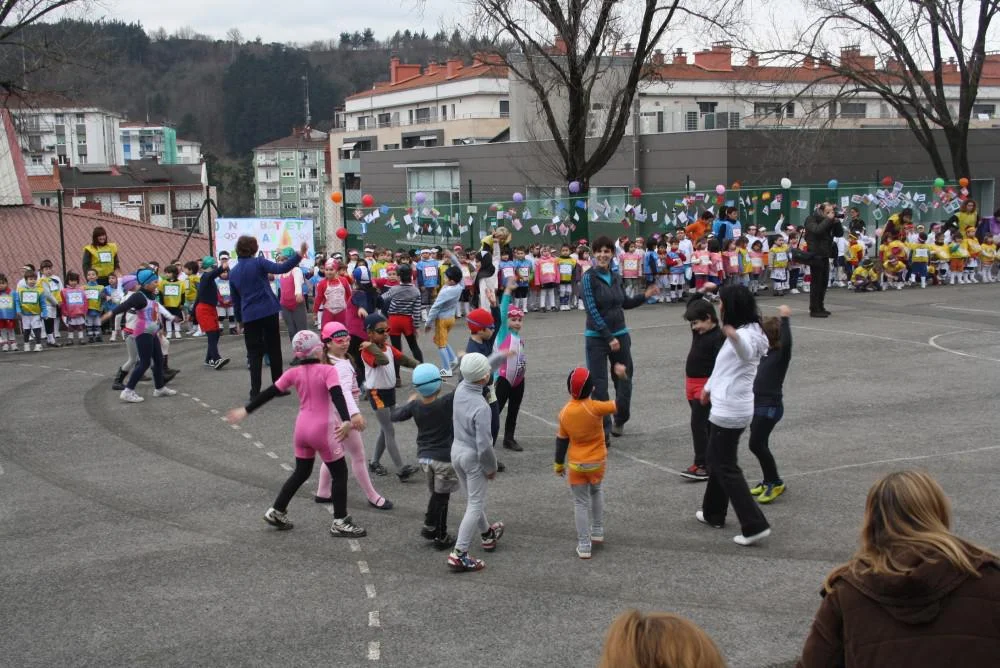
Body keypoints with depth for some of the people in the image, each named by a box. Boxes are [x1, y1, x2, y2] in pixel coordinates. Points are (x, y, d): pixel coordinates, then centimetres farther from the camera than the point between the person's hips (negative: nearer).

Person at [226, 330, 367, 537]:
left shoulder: (294, 373, 2)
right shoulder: (328, 370, -11)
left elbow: (268, 393, 5)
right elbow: (337, 396, -26)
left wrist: (245, 411, 12)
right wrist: (346, 420, -37)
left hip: (302, 429, 6)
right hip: (323, 430, -6)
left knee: (301, 473, 23)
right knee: (340, 474, 6)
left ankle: (276, 512, 26)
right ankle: (340, 522, 5)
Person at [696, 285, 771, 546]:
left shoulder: (745, 334, -22)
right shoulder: (743, 332, 13)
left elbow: (746, 352, -48)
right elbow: (724, 365, 28)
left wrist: (734, 337, -69)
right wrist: (709, 387, 40)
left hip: (729, 410, -10)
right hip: (728, 406, 10)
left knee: (726, 468, -5)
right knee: (716, 459, 22)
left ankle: (755, 525, -6)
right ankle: (713, 513, 34)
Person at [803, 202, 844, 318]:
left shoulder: (829, 221, 14)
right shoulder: (811, 220, -7)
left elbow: (840, 233, 10)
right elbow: (817, 230, -26)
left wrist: (836, 222, -6)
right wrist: (828, 219, -21)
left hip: (825, 255, 8)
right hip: (815, 255, -8)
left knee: (824, 282, 11)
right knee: (817, 282, -8)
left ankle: (820, 307, 20)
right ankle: (814, 310, -5)